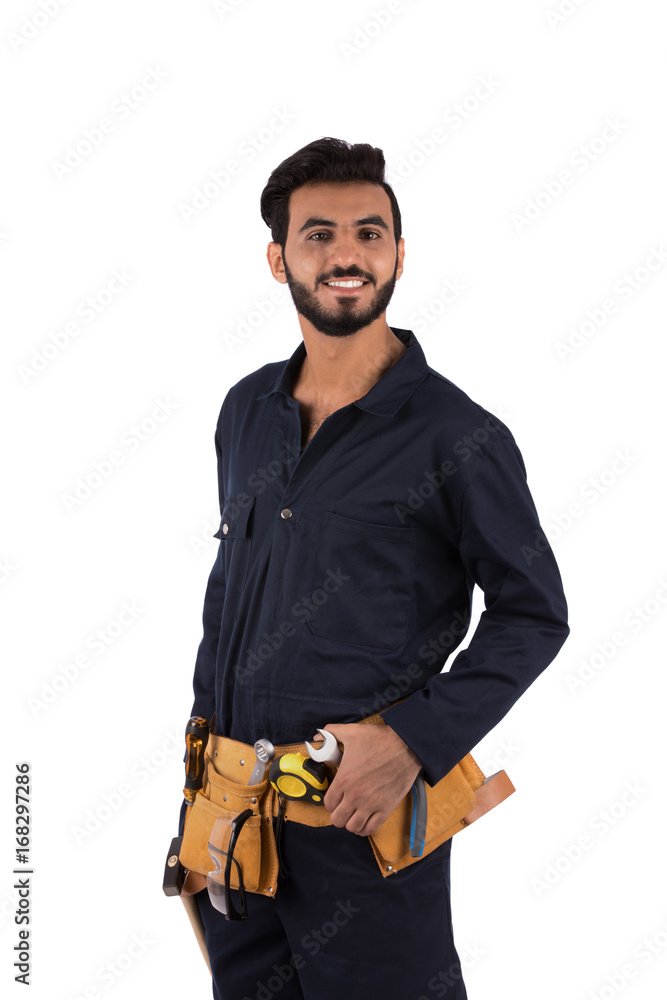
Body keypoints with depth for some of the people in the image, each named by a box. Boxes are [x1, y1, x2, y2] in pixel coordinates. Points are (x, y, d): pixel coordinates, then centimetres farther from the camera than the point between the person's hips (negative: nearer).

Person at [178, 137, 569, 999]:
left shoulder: (457, 437, -12)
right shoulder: (247, 411, 6)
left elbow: (534, 613, -8)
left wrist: (415, 741, -17)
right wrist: (205, 732, 14)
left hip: (365, 810, -5)